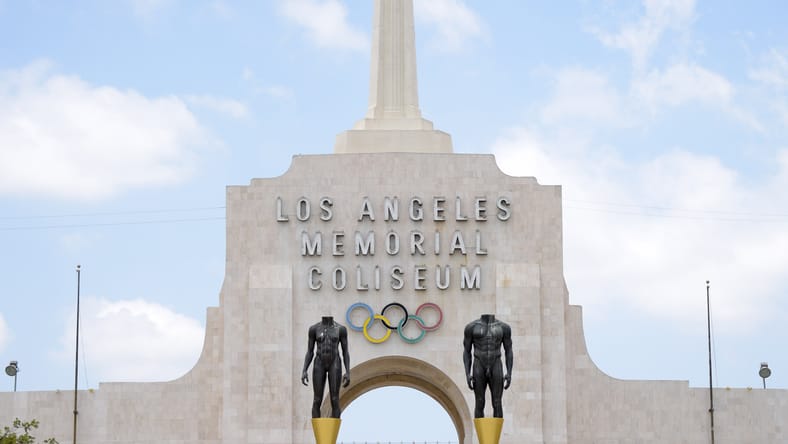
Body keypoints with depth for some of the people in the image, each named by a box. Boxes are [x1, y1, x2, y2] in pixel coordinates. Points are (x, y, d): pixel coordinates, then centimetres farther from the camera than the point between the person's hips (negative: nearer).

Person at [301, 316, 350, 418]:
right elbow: (309, 352, 5)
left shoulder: (341, 329, 1)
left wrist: (348, 373, -6)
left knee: (335, 400, -4)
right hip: (319, 365, 1)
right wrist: (304, 371, -4)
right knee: (317, 401, -2)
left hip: (335, 365, -1)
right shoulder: (314, 329, 3)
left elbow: (345, 352, 2)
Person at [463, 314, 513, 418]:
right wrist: (467, 374, -7)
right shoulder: (471, 327, 0)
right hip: (479, 369, -1)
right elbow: (467, 353, 3)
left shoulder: (504, 327, 2)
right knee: (479, 405, 0)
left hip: (496, 370, 1)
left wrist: (509, 374, -6)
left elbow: (509, 352, 6)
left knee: (497, 404, -2)